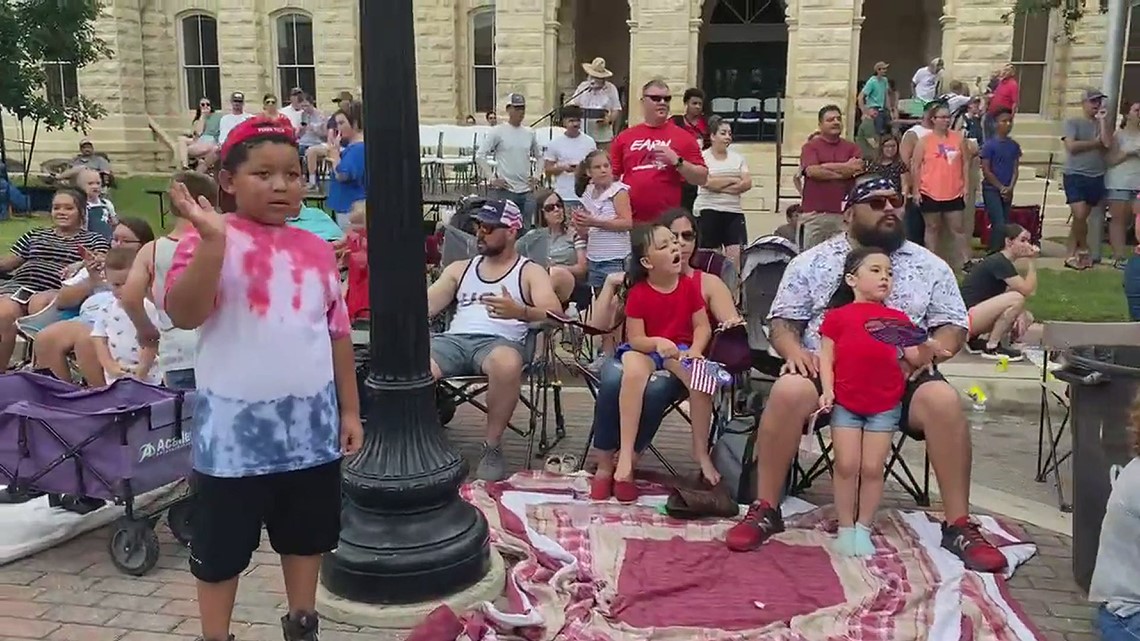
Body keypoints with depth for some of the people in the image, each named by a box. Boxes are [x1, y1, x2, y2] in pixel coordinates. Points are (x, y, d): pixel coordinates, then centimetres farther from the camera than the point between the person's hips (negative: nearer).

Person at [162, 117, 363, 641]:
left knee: (307, 534, 19)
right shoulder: (211, 242, -9)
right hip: (236, 423, -5)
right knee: (221, 546, 9)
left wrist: (349, 408, 10)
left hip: (312, 421, 5)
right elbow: (183, 314, -23)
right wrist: (213, 240, -32)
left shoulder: (316, 250, 6)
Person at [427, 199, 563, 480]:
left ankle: (492, 448, -20)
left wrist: (519, 312, -26)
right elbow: (426, 305, 16)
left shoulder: (530, 272, 12)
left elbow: (554, 313, -5)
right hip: (453, 339, 3)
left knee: (507, 364, -40)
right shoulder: (460, 269, 26)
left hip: (500, 341, -3)